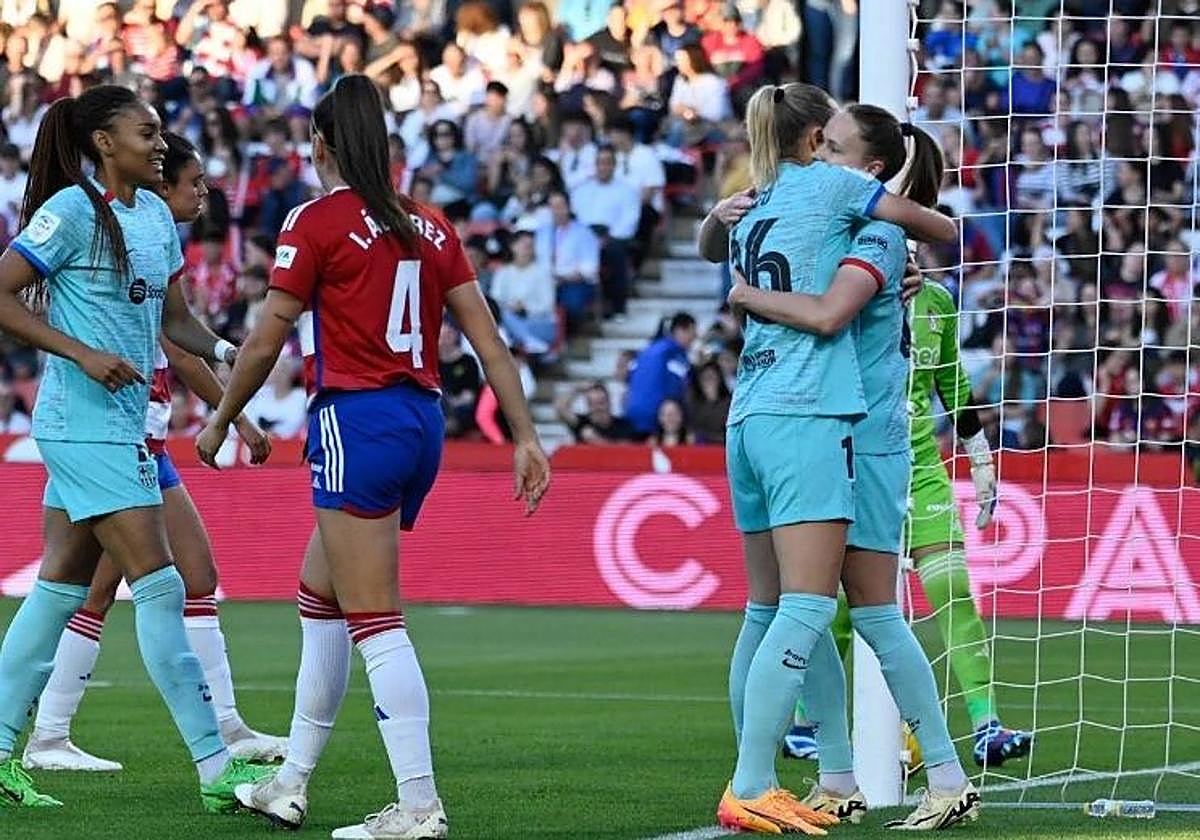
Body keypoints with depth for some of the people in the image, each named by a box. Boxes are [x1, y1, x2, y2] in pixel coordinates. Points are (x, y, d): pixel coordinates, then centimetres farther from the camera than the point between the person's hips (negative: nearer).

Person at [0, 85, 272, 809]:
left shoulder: (155, 213, 13)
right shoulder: (71, 211, -12)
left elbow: (173, 318, 17)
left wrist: (222, 349, -4)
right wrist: (84, 353, -19)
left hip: (124, 423, 9)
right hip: (86, 420, -9)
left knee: (64, 584, 12)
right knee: (158, 584, -10)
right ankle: (215, 768, -11)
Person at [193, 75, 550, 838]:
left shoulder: (318, 222, -7)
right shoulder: (430, 225, 11)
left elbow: (265, 345, -4)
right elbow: (489, 339, 7)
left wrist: (219, 424, 10)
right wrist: (526, 436, 7)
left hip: (358, 424, -8)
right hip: (423, 423, 8)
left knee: (376, 621, -7)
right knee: (320, 597, 20)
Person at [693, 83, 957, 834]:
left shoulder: (749, 215, 19)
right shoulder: (828, 184, 2)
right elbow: (942, 228, 10)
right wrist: (953, 239, 31)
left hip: (750, 419, 8)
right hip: (808, 416, -8)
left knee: (767, 609, 11)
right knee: (807, 608, -12)